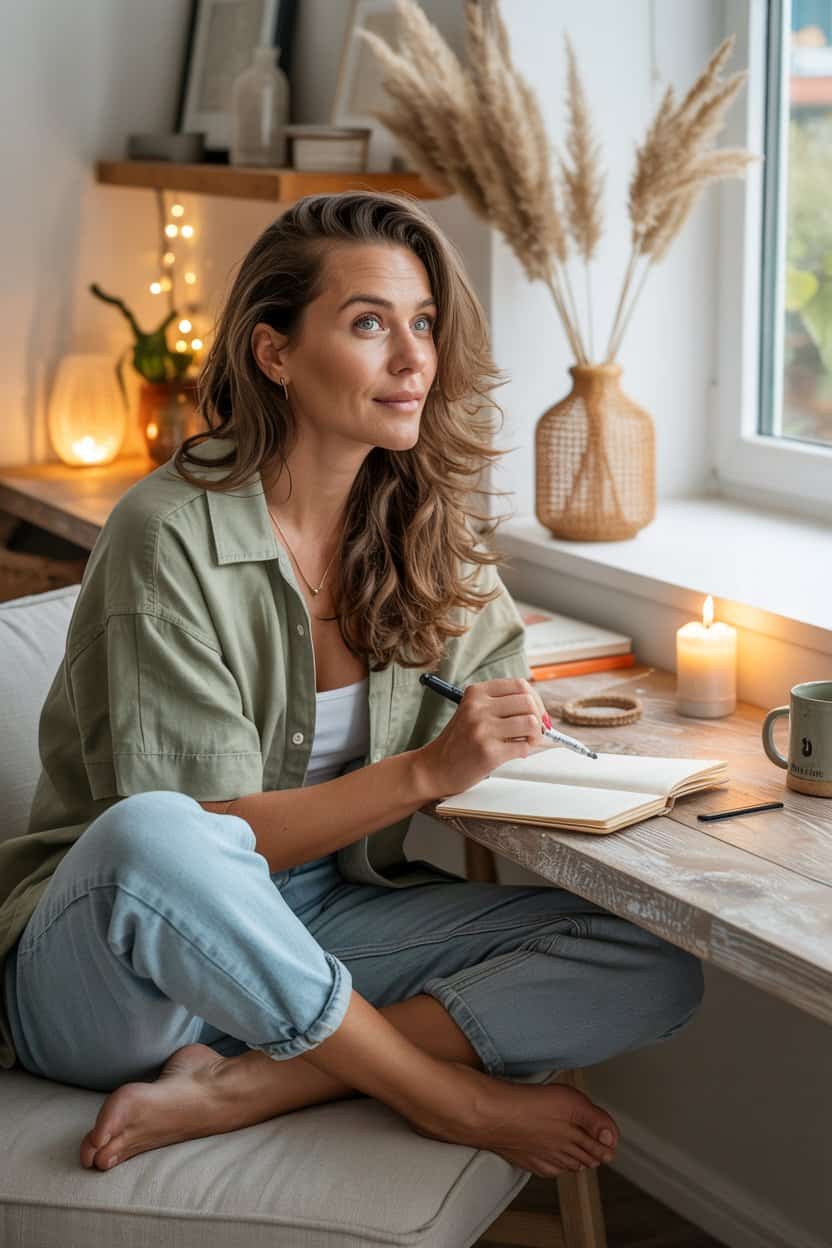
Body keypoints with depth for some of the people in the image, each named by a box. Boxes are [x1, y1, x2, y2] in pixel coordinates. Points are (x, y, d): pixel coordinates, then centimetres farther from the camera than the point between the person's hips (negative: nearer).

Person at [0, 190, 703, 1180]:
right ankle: (452, 1102, -19)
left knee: (654, 967, -13)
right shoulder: (168, 539, -15)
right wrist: (424, 774, -26)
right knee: (149, 837, -41)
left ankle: (230, 1092, -19)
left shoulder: (426, 528, 3)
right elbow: (194, 841, -18)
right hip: (117, 967, -5)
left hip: (309, 945, 6)